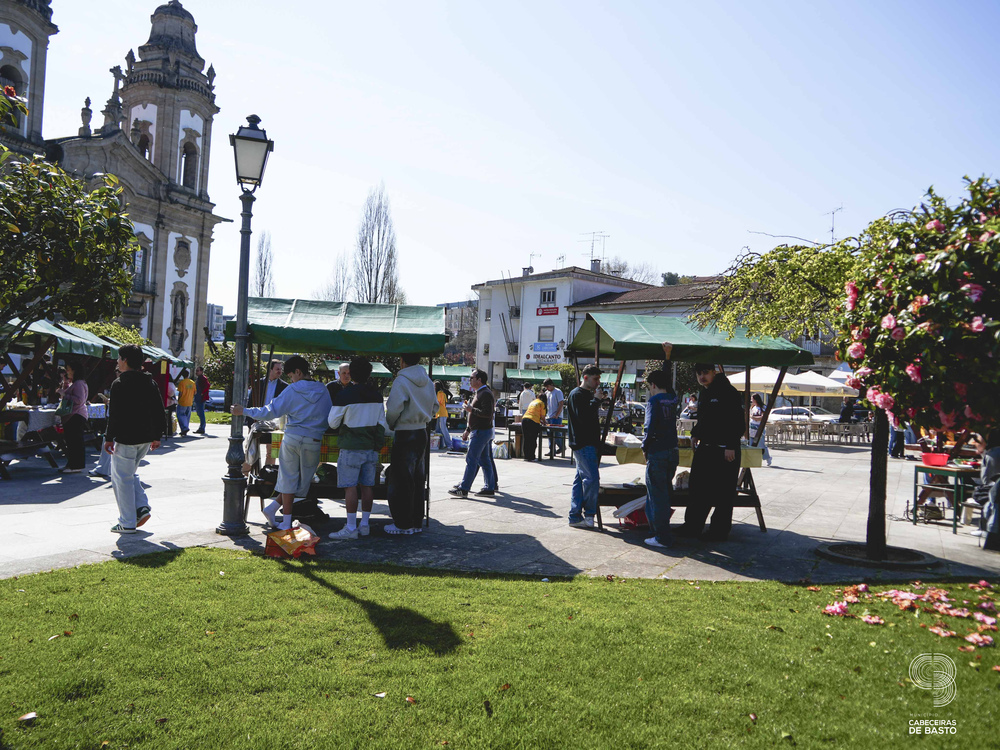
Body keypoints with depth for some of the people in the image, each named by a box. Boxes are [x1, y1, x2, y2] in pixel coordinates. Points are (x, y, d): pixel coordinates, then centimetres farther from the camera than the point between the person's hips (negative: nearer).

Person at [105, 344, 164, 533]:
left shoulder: (119, 384, -12)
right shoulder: (150, 383, 9)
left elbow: (115, 415, -16)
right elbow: (159, 412, 12)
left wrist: (109, 438, -10)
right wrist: (156, 436, 18)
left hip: (126, 439, -7)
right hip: (145, 439, 7)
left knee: (122, 478, 2)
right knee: (130, 474, 23)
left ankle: (127, 523, 5)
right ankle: (142, 507, 8)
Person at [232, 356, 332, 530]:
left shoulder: (292, 391, -5)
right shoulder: (323, 391, 4)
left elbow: (271, 411, -5)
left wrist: (244, 411, 4)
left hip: (292, 437, -1)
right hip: (314, 441, 1)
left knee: (289, 478, 9)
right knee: (303, 479, 11)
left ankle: (286, 521, 10)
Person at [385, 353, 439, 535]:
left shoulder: (401, 381, -14)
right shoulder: (427, 381, 8)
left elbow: (394, 408, -18)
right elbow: (435, 406, 14)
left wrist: (390, 425, 0)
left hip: (405, 435, -7)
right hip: (422, 433, 7)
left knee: (402, 480, 0)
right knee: (418, 480, 12)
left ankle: (403, 524, 5)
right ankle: (416, 521, 19)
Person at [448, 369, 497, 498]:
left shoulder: (485, 394, -15)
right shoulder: (479, 393, 19)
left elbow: (487, 413, -26)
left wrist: (471, 409, -18)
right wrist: (468, 430, 23)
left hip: (481, 432, -11)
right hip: (482, 431, 11)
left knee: (471, 459, -8)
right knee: (485, 460, 10)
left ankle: (463, 489, -6)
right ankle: (490, 488, 13)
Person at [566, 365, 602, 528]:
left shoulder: (588, 395, 20)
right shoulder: (576, 394, -10)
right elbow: (583, 418, -22)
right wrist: (596, 401, -17)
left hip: (590, 443, 10)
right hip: (582, 443, -10)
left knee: (581, 479, 9)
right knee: (592, 478, -11)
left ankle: (575, 516, 13)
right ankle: (589, 514, 0)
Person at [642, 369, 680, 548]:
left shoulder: (655, 401, -13)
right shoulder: (673, 400, 7)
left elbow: (650, 428, -18)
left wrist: (645, 447, -6)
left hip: (657, 453, -8)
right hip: (672, 451, 8)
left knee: (657, 496, -1)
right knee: (666, 492, 18)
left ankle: (661, 537, 2)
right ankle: (662, 531, 27)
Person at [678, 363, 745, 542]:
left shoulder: (728, 393, -12)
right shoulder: (704, 394, 14)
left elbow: (739, 422, -17)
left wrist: (730, 446, -21)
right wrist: (695, 434, 13)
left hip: (724, 451, -9)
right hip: (704, 448, 9)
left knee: (723, 494, 0)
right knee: (698, 489, 13)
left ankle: (719, 531, 9)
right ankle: (692, 527, 22)